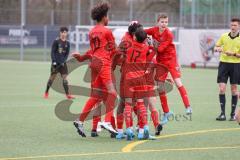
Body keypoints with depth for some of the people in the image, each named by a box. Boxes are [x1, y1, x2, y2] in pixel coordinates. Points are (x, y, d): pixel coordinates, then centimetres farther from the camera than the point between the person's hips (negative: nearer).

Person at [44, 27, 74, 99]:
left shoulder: (67, 43, 6)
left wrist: (63, 61, -5)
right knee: (52, 77, 2)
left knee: (64, 78, -3)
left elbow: (67, 53, 8)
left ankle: (67, 94, -7)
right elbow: (52, 52, -6)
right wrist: (54, 61, -13)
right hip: (56, 62, -3)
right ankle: (46, 92, 17)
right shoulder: (56, 41, -6)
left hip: (62, 63, 3)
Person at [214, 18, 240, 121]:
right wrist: (218, 49, -6)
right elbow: (216, 47, 16)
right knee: (222, 88, -7)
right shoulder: (224, 36, 5)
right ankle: (222, 113, -3)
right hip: (224, 63, 1)